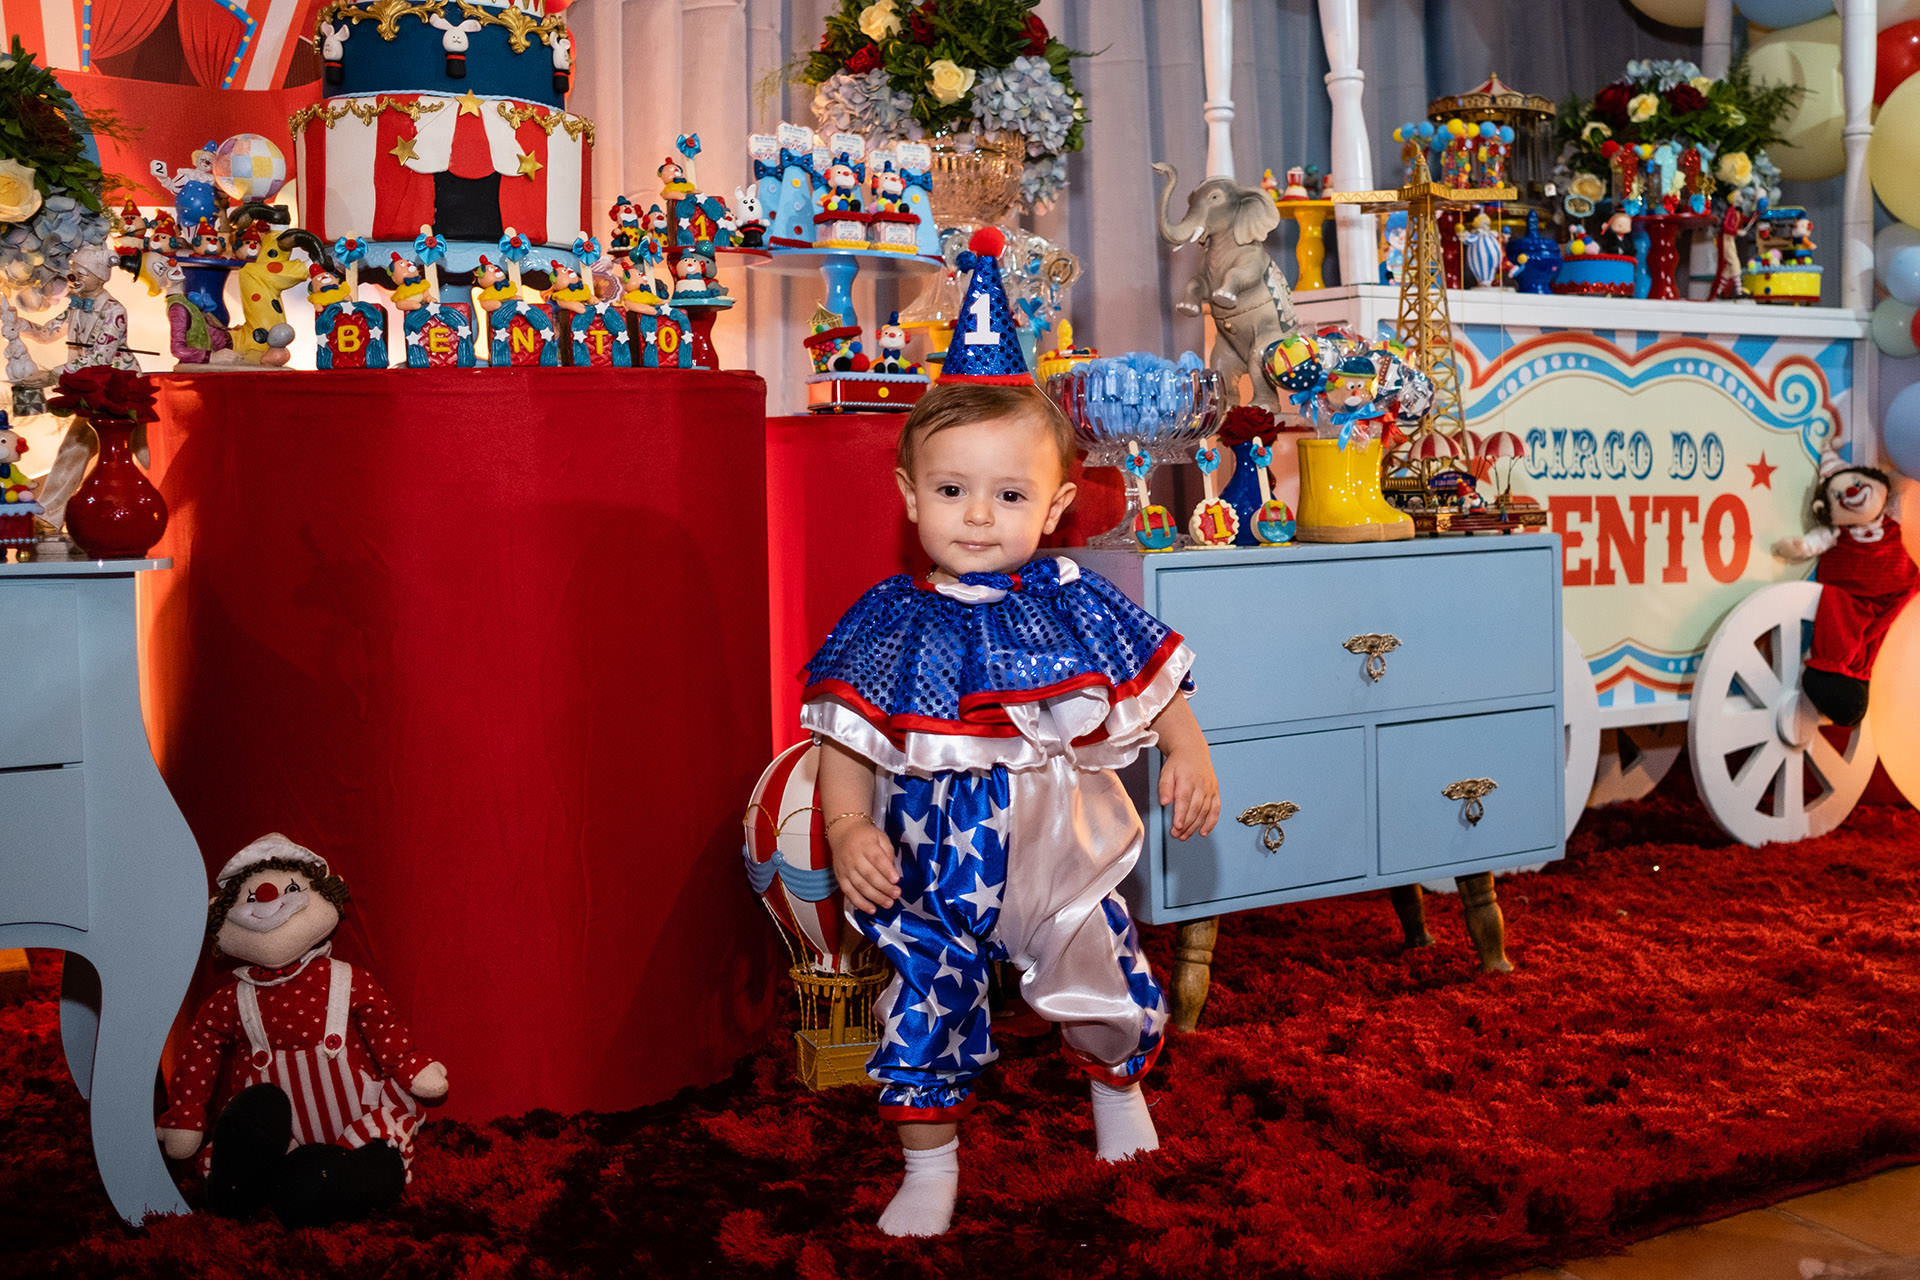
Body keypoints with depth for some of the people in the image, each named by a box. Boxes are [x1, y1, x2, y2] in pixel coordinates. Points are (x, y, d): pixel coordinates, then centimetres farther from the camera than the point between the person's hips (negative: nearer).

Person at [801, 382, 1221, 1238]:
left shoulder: (1075, 605, -5)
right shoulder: (888, 622, -7)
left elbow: (1153, 683, 7)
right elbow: (845, 738, -5)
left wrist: (1187, 751, -8)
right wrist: (848, 829, -17)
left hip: (1064, 861, 1)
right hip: (933, 875, -1)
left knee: (1109, 995, 12)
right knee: (924, 1015, 4)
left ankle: (1117, 1086, 47)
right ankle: (929, 1166, 27)